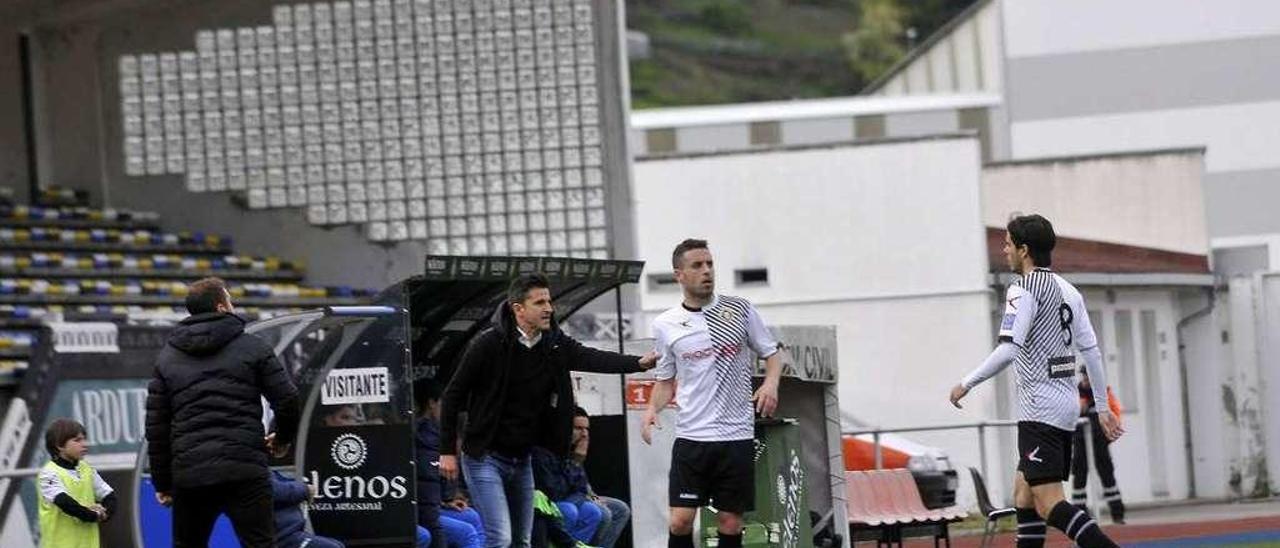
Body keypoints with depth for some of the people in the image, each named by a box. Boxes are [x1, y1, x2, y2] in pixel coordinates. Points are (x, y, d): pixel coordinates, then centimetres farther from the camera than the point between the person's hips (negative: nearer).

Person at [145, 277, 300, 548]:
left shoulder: (167, 357, 13)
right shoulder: (253, 348, 4)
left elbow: (157, 424, 11)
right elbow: (287, 400, 0)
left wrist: (162, 482, 16)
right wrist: (283, 438, 21)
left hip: (189, 472, 3)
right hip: (244, 470, -3)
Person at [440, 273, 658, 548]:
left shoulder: (554, 344, -1)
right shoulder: (489, 343, -16)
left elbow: (591, 358, -18)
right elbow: (453, 394, -9)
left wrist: (639, 362, -36)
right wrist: (447, 451, -10)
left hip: (522, 459, 6)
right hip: (486, 456, -6)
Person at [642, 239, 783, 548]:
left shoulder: (740, 310, 2)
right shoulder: (665, 325, 4)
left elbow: (771, 352, 10)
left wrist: (771, 383, -10)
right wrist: (652, 409, -4)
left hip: (737, 436, 0)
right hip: (691, 438, 0)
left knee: (730, 523, 2)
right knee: (680, 521, -9)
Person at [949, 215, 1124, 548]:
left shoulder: (1023, 290, -9)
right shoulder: (1067, 290, 15)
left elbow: (1008, 351, -17)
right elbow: (1091, 350, 15)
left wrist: (966, 384, -8)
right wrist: (1103, 407, 18)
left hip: (1040, 409, -9)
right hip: (1067, 405, 9)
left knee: (1049, 504, -14)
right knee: (1023, 497, 13)